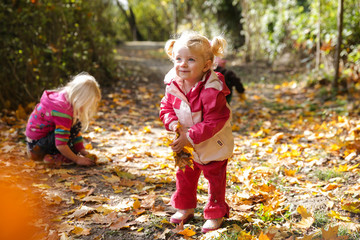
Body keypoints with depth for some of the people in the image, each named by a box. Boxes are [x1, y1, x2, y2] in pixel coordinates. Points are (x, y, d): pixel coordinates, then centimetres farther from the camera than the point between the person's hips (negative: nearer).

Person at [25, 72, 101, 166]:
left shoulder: (64, 96, 1)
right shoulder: (64, 113, -28)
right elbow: (60, 145, -28)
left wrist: (82, 150, 5)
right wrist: (77, 159, -18)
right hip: (36, 146, -10)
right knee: (75, 126, -21)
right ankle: (56, 157, -12)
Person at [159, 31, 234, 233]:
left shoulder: (211, 90, -31)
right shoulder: (174, 85, -11)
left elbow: (213, 123, -30)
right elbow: (166, 107, 2)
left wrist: (190, 137, -31)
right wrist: (173, 123, -19)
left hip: (212, 146, -6)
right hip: (185, 144, 6)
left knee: (215, 178, 9)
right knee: (184, 176, 20)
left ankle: (216, 214, 27)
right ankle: (185, 208, 41)